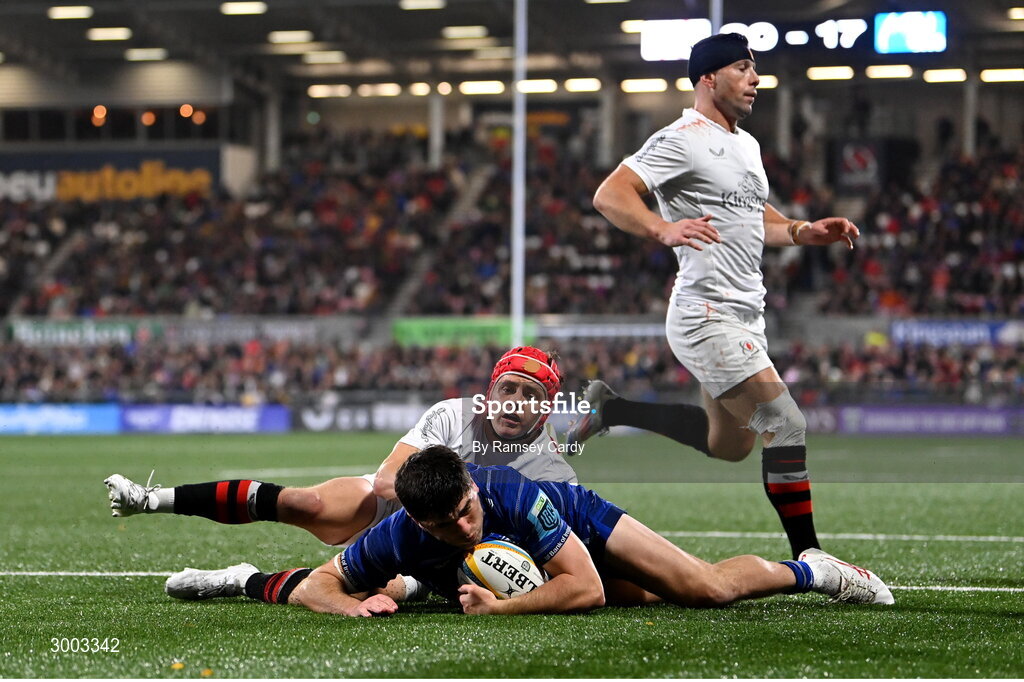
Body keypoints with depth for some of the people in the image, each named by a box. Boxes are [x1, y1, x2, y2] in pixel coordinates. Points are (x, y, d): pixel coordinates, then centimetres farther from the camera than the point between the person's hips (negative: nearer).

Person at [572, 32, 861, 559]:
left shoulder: (747, 145, 18)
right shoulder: (682, 140, -11)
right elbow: (609, 196, -20)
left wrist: (804, 233, 12)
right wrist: (664, 229, -37)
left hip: (746, 315, 10)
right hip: (707, 315, -10)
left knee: (730, 445, 18)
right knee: (786, 426, -16)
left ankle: (612, 409, 31)